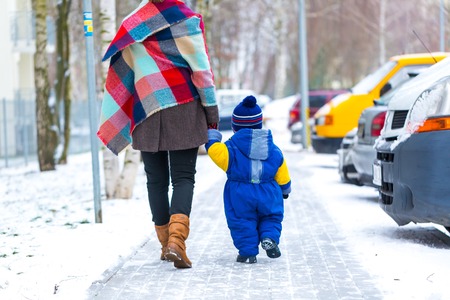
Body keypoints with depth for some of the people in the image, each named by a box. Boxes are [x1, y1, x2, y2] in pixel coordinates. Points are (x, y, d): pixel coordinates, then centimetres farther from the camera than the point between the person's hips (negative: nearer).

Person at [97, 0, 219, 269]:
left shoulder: (131, 25, 6)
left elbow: (121, 73, 8)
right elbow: (201, 67, -5)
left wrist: (114, 124, 14)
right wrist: (211, 109, 2)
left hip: (146, 110, 3)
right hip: (184, 108, -3)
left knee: (156, 178, 13)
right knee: (183, 178, -1)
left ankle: (166, 243, 19)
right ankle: (177, 239, -21)